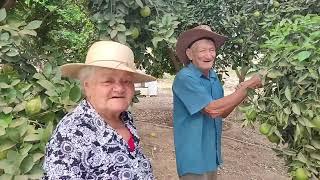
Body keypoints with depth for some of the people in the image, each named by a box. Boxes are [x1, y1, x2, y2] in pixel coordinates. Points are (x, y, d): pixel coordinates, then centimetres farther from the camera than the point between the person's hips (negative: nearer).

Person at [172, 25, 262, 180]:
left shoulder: (213, 77, 4)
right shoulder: (185, 78, -21)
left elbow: (222, 113, 9)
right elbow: (212, 110, -26)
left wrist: (241, 90, -7)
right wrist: (246, 87, -20)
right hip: (193, 157, -8)